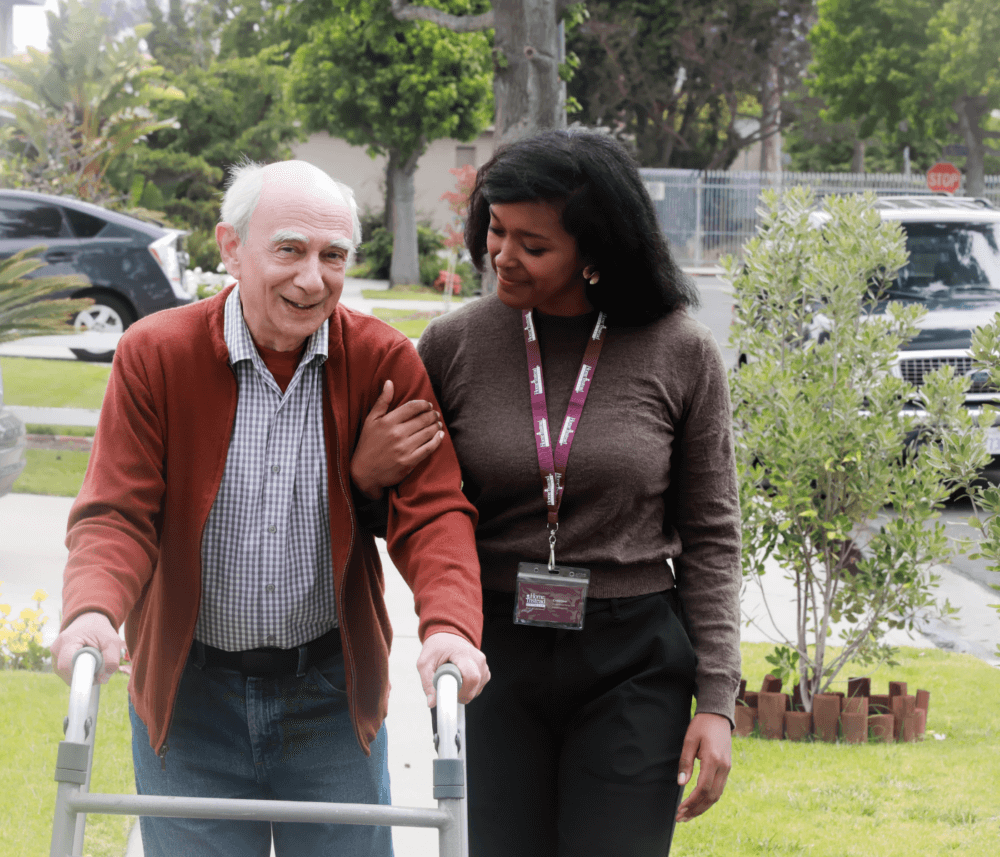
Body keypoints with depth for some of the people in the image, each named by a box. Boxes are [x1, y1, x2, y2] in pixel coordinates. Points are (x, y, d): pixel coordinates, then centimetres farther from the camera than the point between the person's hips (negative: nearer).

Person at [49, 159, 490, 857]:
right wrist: (94, 610, -32)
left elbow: (433, 512, -10)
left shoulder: (385, 362, -6)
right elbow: (117, 512, -10)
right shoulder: (156, 355, -8)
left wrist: (449, 625, -30)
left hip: (334, 692, 1)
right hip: (189, 689, -1)